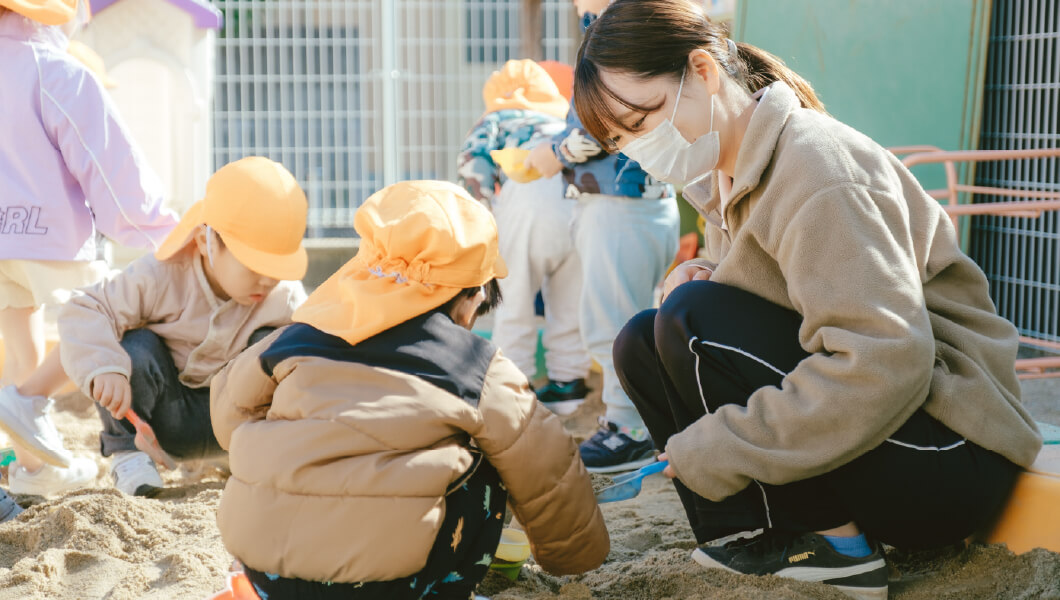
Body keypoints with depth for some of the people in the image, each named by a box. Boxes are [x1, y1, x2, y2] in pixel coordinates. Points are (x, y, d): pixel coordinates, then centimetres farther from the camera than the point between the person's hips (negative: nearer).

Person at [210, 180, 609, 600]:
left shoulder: (297, 340, 11)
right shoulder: (483, 375, 4)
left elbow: (230, 412, 22)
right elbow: (545, 475, 14)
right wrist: (576, 553, 33)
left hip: (260, 564, 4)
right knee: (482, 478, 18)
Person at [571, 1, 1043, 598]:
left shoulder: (815, 166, -21)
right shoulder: (730, 175, 8)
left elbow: (885, 363, -31)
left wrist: (716, 451, -25)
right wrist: (695, 277, -4)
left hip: (952, 457, -9)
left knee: (693, 320, -22)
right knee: (641, 340, 2)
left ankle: (836, 545, -11)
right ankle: (750, 533, -6)